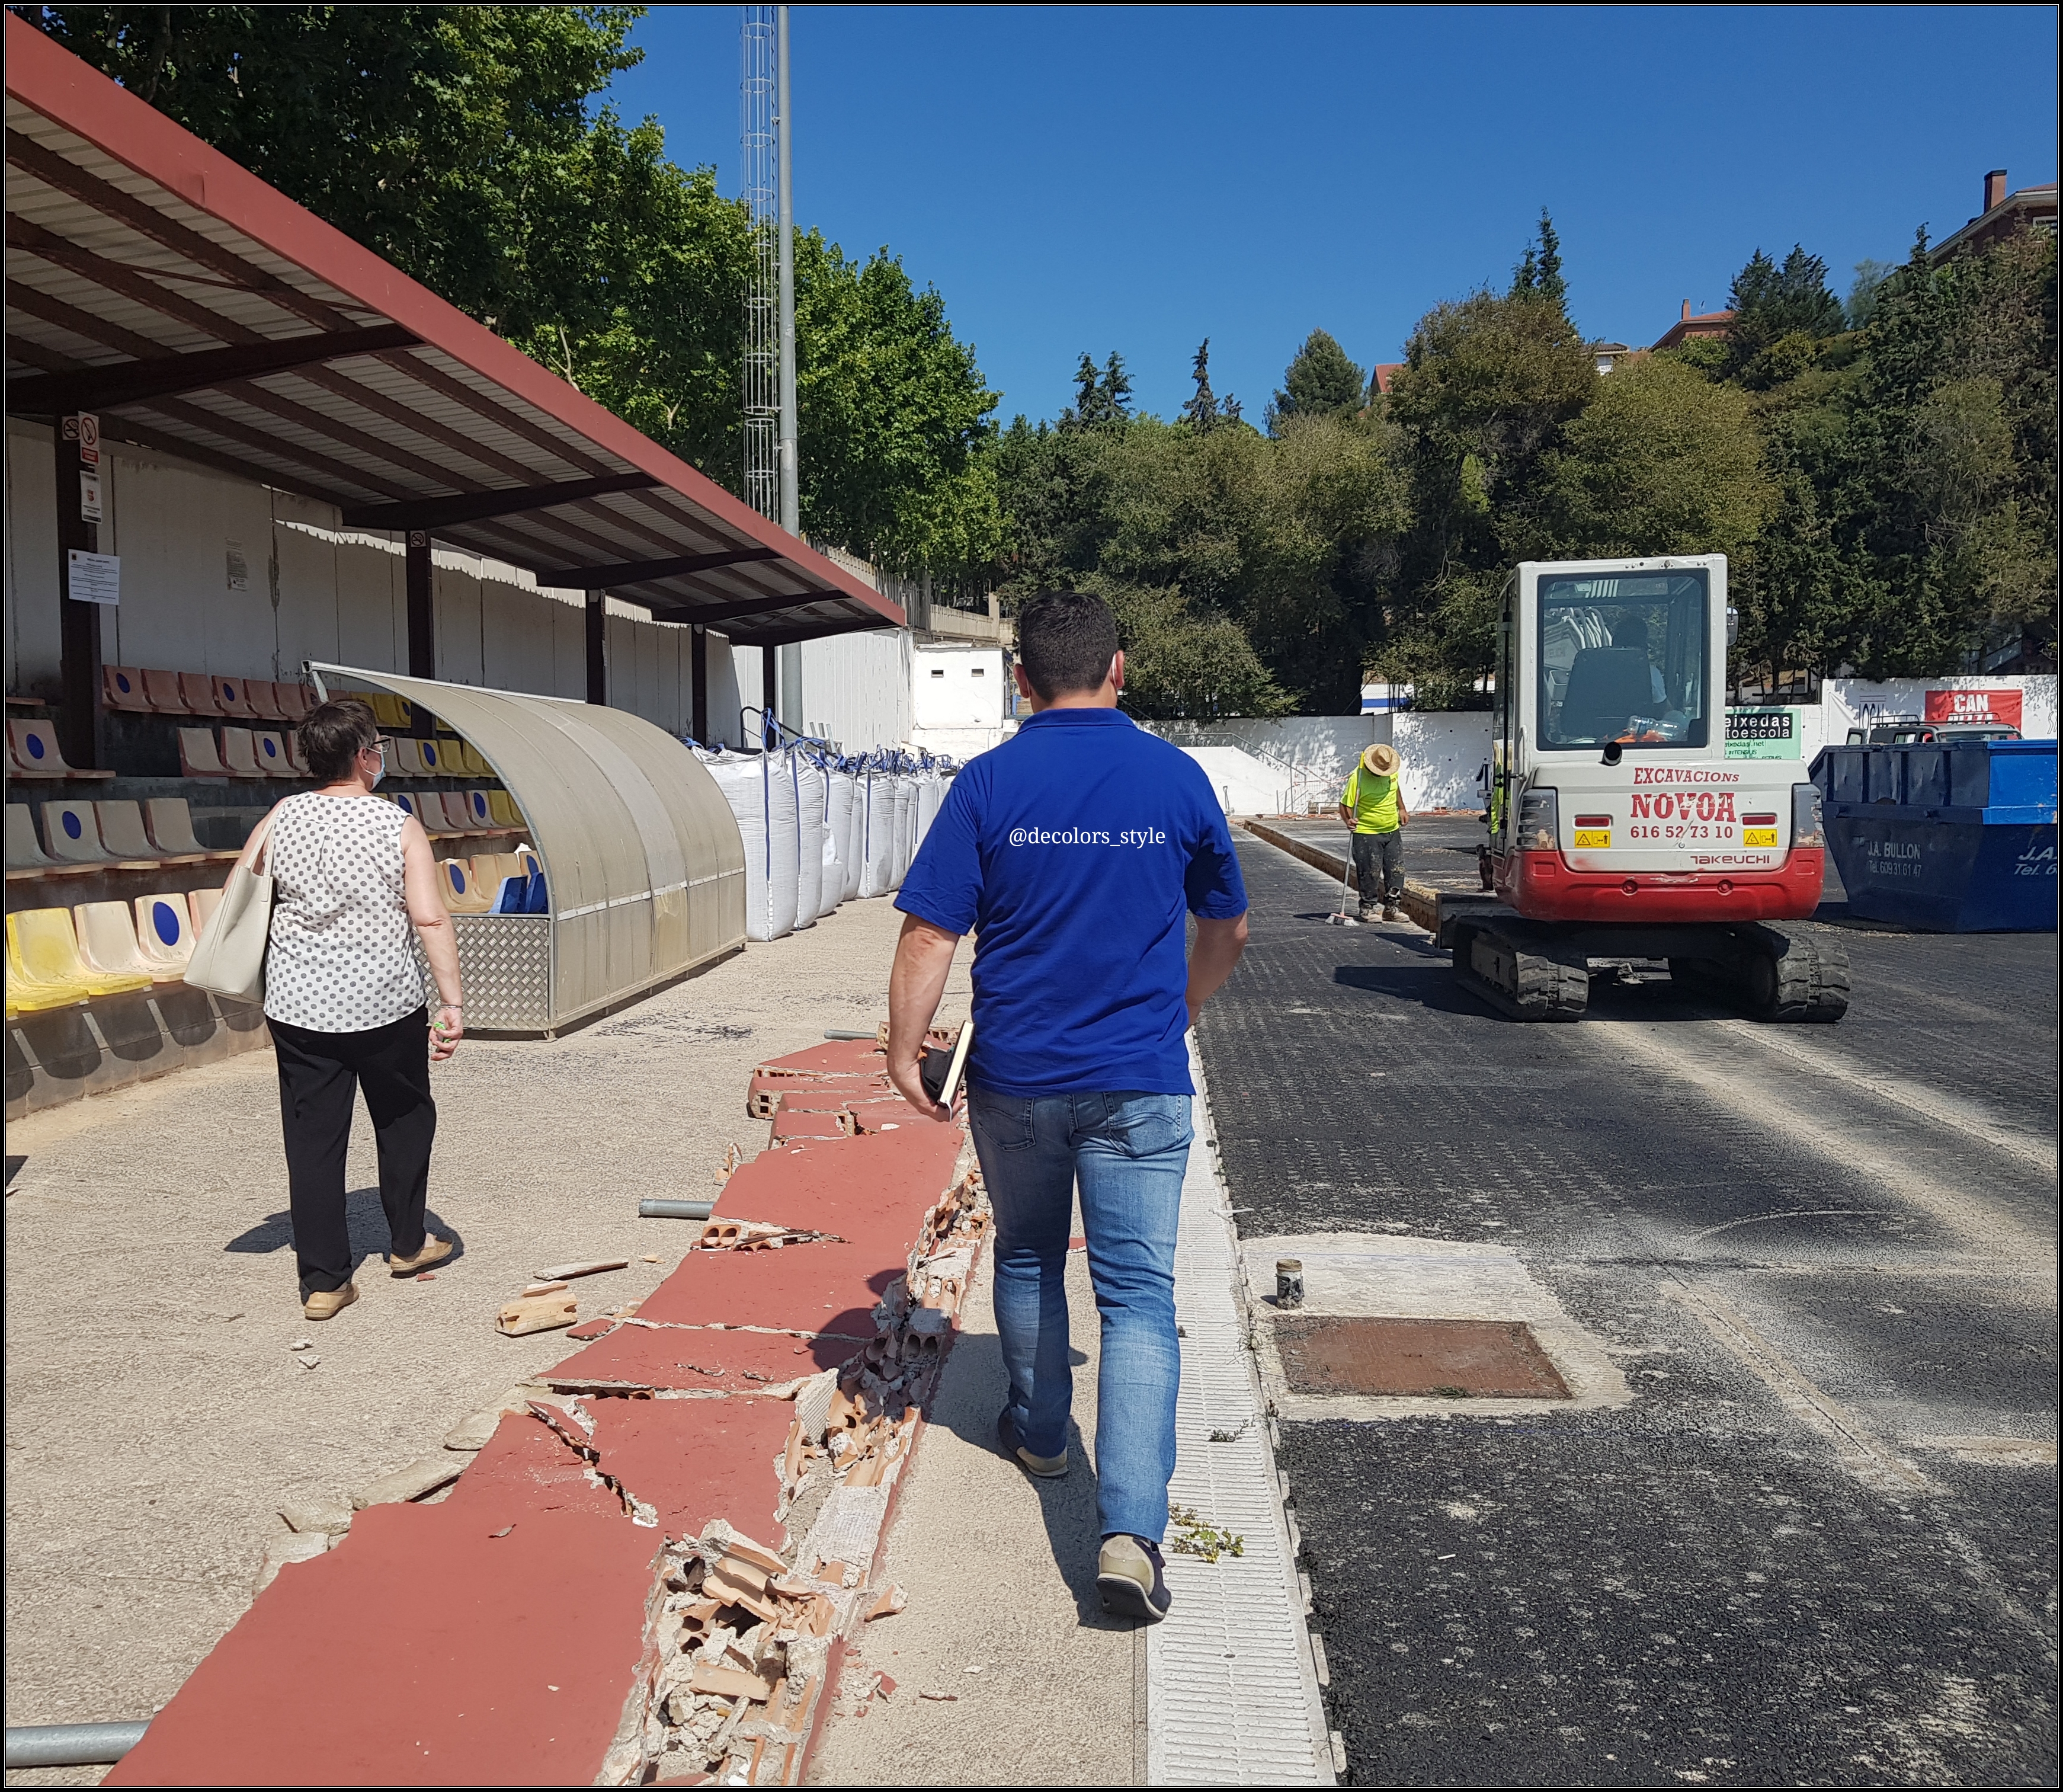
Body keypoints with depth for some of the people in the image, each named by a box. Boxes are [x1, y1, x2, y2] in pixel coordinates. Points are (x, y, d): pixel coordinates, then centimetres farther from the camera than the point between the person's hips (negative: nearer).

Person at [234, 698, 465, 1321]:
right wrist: (452, 1002, -13)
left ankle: (323, 1281, 9)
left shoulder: (282, 818, 0)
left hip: (299, 1007, 2)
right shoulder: (399, 827, -10)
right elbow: (431, 920, -16)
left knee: (313, 1140, 7)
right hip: (386, 1007, -2)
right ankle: (407, 1244, 33)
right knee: (405, 1120, 19)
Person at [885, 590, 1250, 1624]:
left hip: (1015, 1077, 1)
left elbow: (930, 933, -11)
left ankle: (1037, 1433, 42)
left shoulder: (988, 783, -6)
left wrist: (905, 1047, 0)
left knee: (1026, 1260, 23)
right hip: (1140, 1083, 0)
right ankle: (1131, 1530, -9)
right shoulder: (1177, 779, 0)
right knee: (1138, 1295, 1)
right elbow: (1228, 930, 11)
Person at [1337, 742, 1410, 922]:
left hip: (1393, 831, 7)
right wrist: (1348, 820, -34)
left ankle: (1391, 908, 15)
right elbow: (1345, 804, -17)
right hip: (1367, 834, -7)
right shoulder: (1357, 778, -19)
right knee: (1370, 873, -5)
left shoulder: (1392, 770, 1)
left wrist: (1401, 809, 20)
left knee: (1396, 870, 7)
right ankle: (1367, 909, 9)